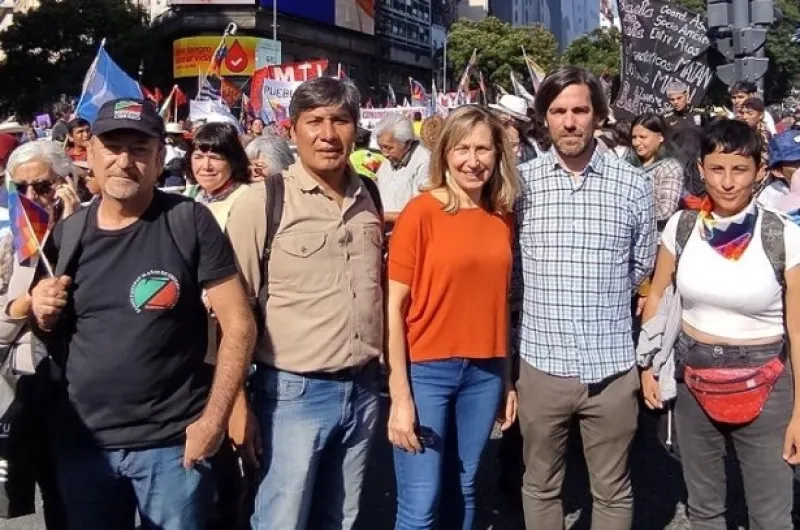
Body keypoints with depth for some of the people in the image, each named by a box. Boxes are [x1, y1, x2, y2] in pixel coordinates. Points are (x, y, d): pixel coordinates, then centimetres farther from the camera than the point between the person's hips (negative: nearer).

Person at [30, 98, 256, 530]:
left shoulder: (190, 223, -9)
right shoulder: (65, 234, 5)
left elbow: (238, 324, -11)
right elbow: (54, 338, 16)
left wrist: (214, 418, -15)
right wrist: (43, 315, -6)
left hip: (171, 440, -4)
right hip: (80, 441, 4)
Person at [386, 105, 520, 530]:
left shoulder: (504, 218, 5)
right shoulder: (421, 212, -10)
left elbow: (500, 300, 11)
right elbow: (394, 306, -10)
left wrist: (508, 379, 11)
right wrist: (400, 395, -14)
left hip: (485, 372, 5)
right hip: (427, 369, -4)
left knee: (463, 492, 17)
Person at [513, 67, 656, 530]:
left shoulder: (634, 185, -2)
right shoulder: (521, 183, -2)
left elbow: (642, 268, 11)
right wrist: (545, 303, 8)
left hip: (612, 368, 0)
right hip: (542, 365, 1)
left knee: (614, 492, 14)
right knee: (540, 487, 16)